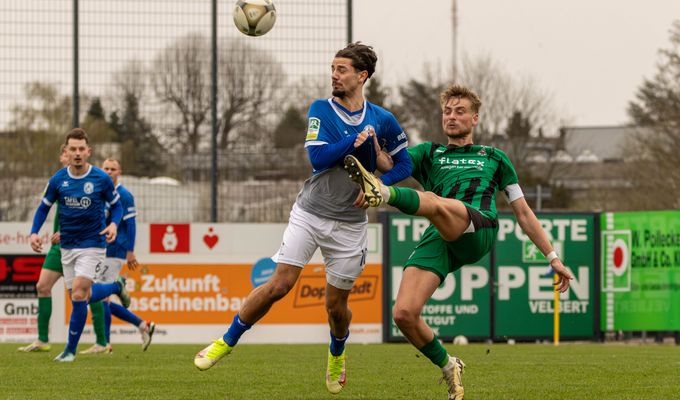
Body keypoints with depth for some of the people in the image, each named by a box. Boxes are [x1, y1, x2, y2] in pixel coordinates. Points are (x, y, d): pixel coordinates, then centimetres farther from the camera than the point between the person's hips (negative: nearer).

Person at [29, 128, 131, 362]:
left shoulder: (101, 179, -9)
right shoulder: (58, 180, -3)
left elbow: (116, 205, 5)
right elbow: (44, 208, 9)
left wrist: (114, 224, -16)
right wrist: (34, 232, -6)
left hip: (92, 244, -4)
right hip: (67, 245, 4)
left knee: (78, 294, -17)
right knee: (80, 296, 7)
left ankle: (71, 349, -4)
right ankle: (116, 287, 38)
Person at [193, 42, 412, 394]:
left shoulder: (382, 120, 0)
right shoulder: (321, 109, -3)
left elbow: (404, 164, 9)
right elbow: (317, 157, -15)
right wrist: (358, 139, -18)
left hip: (349, 224, 1)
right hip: (308, 215, -1)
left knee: (336, 304, 6)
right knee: (279, 285, -12)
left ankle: (337, 355, 37)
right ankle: (227, 341, 4)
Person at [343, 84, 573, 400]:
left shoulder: (495, 158, 31)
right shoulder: (429, 154, 31)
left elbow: (523, 212, 31)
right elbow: (390, 162, 11)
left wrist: (553, 258, 25)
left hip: (478, 230, -3)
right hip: (437, 240, 3)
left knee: (434, 202, -37)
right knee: (403, 314, -14)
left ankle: (381, 193, -65)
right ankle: (448, 367, 9)